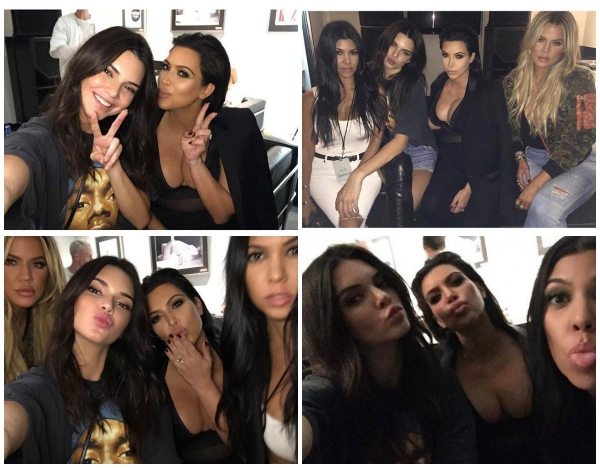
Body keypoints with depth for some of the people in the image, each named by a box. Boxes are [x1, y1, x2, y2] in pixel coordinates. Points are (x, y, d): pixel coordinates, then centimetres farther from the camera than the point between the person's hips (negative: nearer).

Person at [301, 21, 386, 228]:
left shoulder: (374, 93, -3)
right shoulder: (311, 99, -5)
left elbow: (376, 140, -1)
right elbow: (306, 149, 1)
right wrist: (305, 197, 1)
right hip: (324, 170, 0)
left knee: (351, 222, -28)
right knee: (348, 224, -26)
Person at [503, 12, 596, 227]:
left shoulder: (579, 80, -15)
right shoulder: (514, 81, 1)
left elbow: (580, 140, -19)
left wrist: (537, 183, -25)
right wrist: (520, 158, -8)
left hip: (577, 162, -4)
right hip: (533, 157, 5)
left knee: (544, 205, -35)